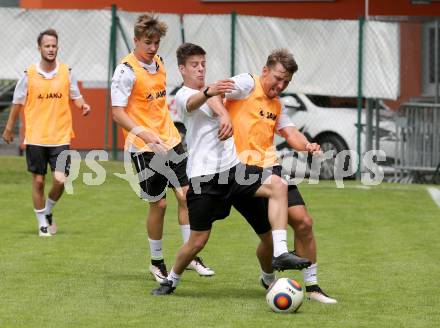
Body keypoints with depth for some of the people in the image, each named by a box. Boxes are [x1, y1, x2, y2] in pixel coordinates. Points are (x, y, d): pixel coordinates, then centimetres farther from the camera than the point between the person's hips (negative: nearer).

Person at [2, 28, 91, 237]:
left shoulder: (66, 73, 0)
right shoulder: (29, 75, -3)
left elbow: (75, 97, 11)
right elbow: (18, 103, 7)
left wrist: (83, 105, -12)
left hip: (60, 137, 0)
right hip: (35, 138, 0)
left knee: (60, 180, -10)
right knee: (38, 181, 3)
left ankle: (48, 211, 19)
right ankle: (43, 223, 18)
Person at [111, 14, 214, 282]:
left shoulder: (159, 62, 8)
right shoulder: (126, 70, -15)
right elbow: (117, 113, -19)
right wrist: (145, 134, -31)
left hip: (170, 140, 7)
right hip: (145, 148, -7)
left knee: (186, 194, 3)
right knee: (159, 204, -1)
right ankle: (157, 262, 16)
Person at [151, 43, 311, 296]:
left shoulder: (214, 90, 26)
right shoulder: (183, 95, -3)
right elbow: (194, 103, -27)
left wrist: (225, 116, -13)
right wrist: (209, 92, -49)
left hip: (233, 167, 5)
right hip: (204, 175, -5)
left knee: (277, 185, -20)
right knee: (198, 240, -4)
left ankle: (280, 254, -23)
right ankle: (171, 280, 23)